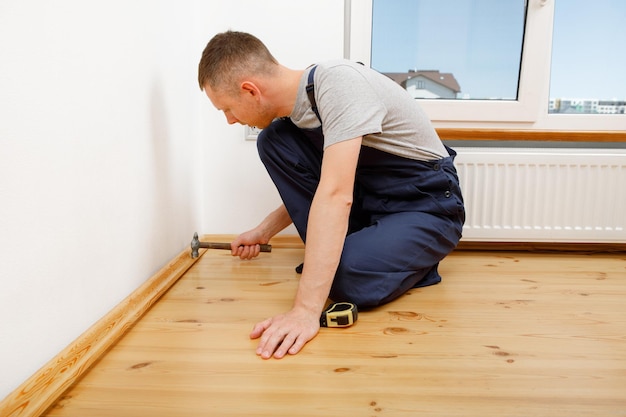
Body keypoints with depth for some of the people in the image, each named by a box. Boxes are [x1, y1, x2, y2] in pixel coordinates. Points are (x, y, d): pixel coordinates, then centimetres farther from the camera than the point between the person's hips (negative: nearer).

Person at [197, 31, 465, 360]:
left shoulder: (338, 83, -26)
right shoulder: (295, 101, 0)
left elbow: (335, 195, -36)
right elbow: (310, 185, 15)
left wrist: (306, 310, -39)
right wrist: (263, 232, 21)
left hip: (428, 205, -7)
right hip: (369, 197, 7)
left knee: (350, 278, -34)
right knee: (273, 141, -5)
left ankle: (414, 260, -1)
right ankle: (330, 253, 0)